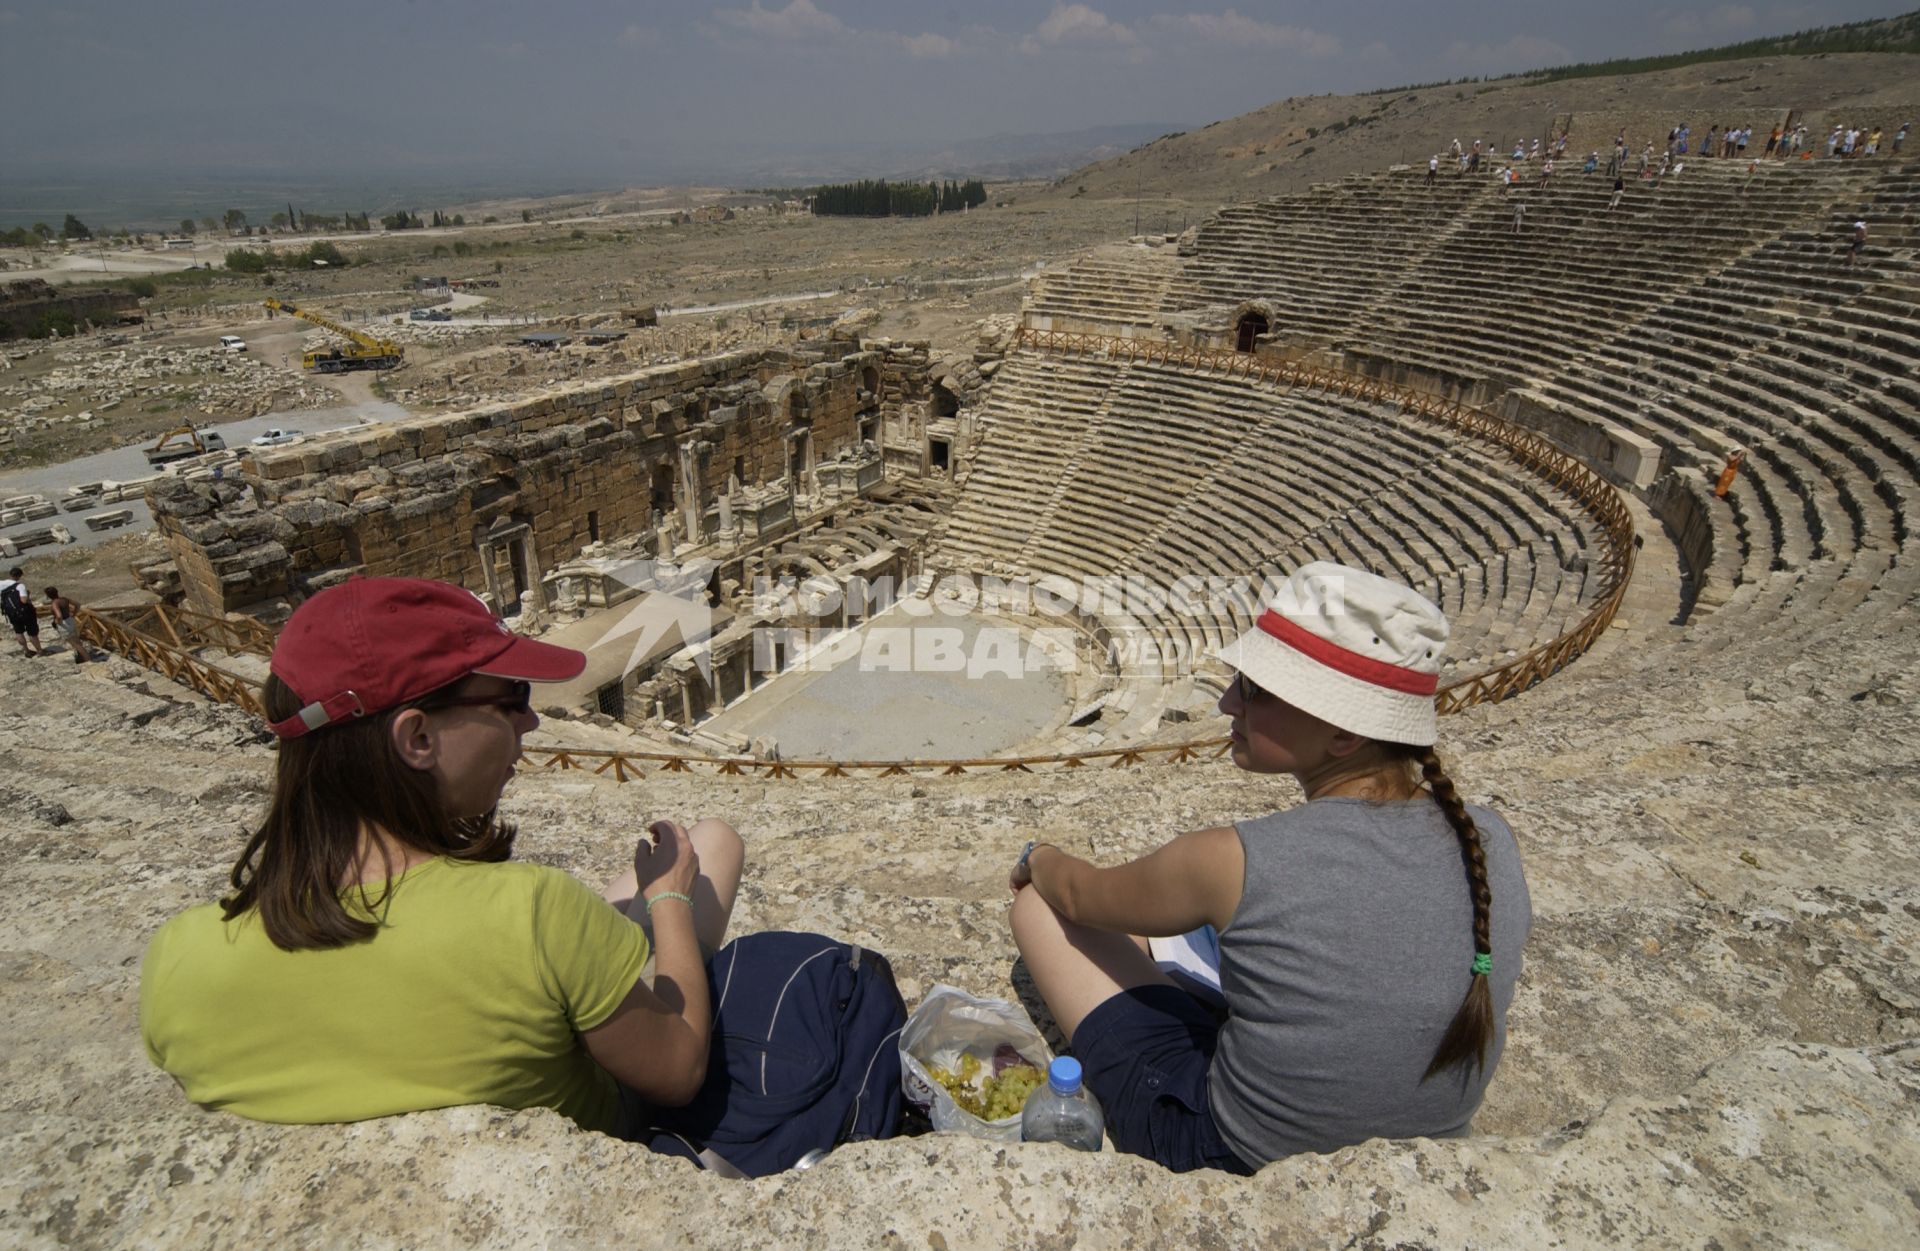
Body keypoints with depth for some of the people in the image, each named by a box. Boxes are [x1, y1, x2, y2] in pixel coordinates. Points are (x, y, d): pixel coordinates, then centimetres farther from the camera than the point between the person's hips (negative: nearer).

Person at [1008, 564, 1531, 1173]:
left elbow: (1080, 896, -9)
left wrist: (1038, 858, 15)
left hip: (1240, 1160, -5)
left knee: (1038, 902, 7)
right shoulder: (1492, 842, -15)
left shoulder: (1237, 862, -30)